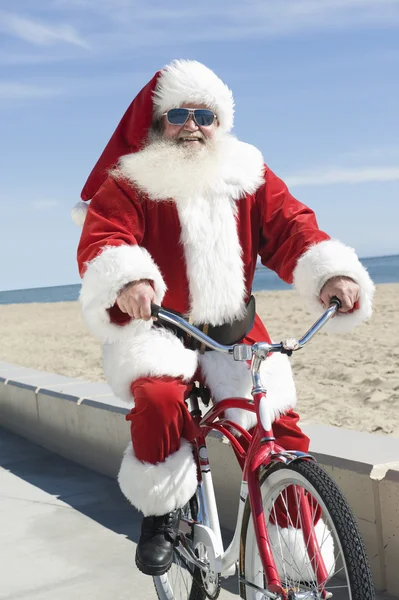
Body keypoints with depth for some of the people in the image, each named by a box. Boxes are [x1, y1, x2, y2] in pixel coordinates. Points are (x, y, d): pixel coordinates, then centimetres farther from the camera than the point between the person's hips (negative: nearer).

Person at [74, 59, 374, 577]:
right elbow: (102, 240, -18)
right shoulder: (130, 184, -3)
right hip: (156, 328, -2)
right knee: (159, 399, -33)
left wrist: (334, 274, -26)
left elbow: (290, 228, -6)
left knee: (282, 426, -9)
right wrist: (127, 280, -42)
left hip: (234, 331, 3)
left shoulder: (248, 176, 5)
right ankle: (162, 513, -8)